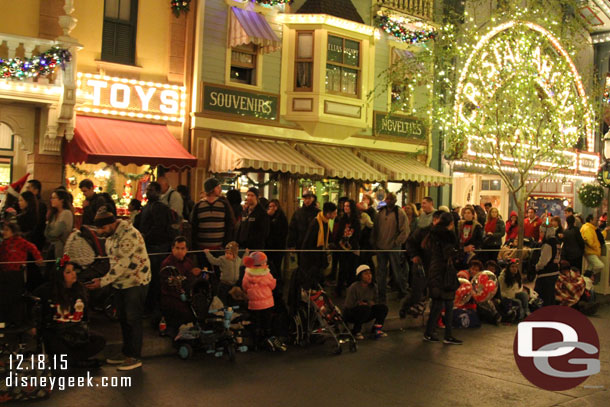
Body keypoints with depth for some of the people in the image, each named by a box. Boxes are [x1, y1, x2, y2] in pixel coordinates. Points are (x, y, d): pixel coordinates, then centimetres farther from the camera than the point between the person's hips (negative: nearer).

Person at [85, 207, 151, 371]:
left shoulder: (129, 234, -24)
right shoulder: (110, 236, 6)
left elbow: (123, 264, -26)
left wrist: (103, 282, -25)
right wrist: (104, 279, 5)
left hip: (136, 282, -9)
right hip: (120, 283, 9)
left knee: (133, 319, -3)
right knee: (123, 319, 15)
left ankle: (134, 357, 7)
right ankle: (126, 352, 28)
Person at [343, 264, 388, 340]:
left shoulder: (373, 287, -2)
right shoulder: (354, 287, -20)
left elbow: (376, 302, 7)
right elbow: (348, 306, -20)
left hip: (366, 314, 6)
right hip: (350, 314, -6)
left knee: (383, 307, -14)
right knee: (365, 308, -36)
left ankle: (376, 329, -2)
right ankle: (356, 331, -17)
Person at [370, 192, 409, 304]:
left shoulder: (400, 213, -8)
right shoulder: (381, 212, 7)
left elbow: (405, 231, -10)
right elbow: (375, 228, 13)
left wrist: (396, 242, -14)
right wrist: (373, 242, 6)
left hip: (394, 248, -4)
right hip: (381, 247, 4)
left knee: (397, 271, 7)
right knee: (381, 272, 10)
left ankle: (403, 292, 28)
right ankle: (381, 296, 19)